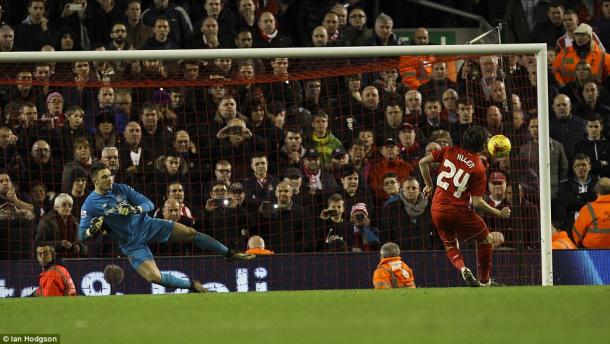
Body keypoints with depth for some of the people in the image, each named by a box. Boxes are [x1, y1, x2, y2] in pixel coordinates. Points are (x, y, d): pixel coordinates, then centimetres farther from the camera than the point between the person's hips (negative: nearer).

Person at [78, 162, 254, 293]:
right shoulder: (90, 205, -10)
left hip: (146, 224, 3)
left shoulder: (120, 189, -2)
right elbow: (81, 235, -9)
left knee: (190, 233, -6)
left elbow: (149, 204, -1)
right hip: (132, 244, -3)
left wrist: (135, 209, -23)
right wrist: (92, 230, -32)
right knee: (154, 276, -23)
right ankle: (191, 285, -1)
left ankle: (229, 254, 9)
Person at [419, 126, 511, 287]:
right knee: (486, 239, 18)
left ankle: (462, 267, -7)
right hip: (459, 211, -4)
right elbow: (477, 203, -14)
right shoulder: (478, 168, -12)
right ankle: (484, 281, 19)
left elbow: (423, 162, 4)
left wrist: (429, 185, 18)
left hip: (437, 209, 4)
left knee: (450, 245, 24)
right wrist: (499, 213, -2)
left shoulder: (450, 151, 0)